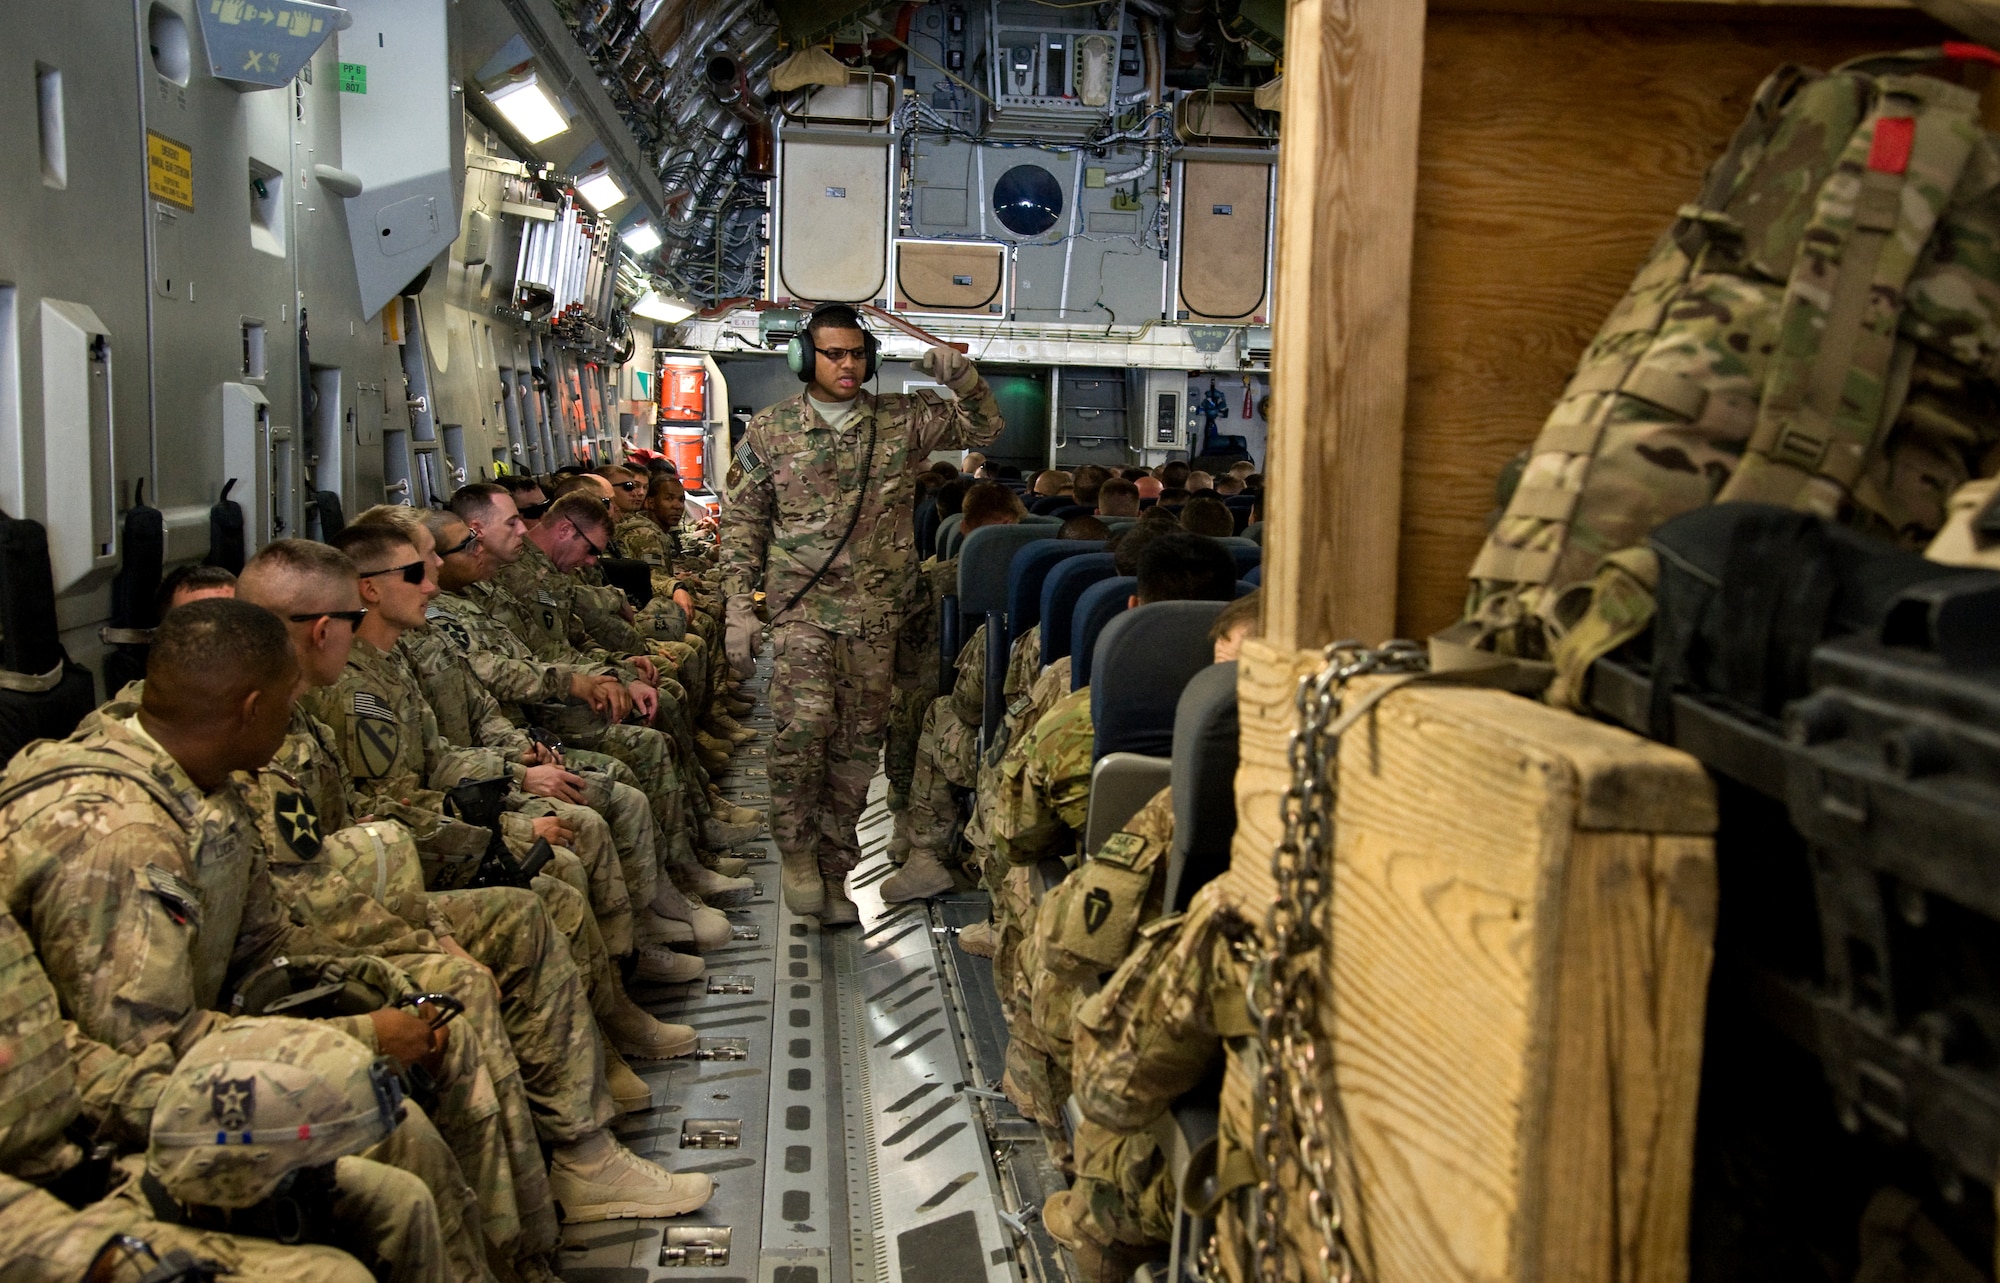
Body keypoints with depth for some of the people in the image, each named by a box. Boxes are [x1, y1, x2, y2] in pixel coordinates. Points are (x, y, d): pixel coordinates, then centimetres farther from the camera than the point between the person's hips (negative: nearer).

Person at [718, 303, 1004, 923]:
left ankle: (833, 873, 20)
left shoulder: (901, 420, 7)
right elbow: (742, 525, 7)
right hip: (801, 608, -2)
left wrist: (963, 377, -8)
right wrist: (738, 607, -1)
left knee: (857, 745, 7)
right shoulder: (770, 431, 5)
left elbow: (985, 427, 12)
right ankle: (796, 852, -1)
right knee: (803, 722, -22)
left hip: (875, 615, 3)